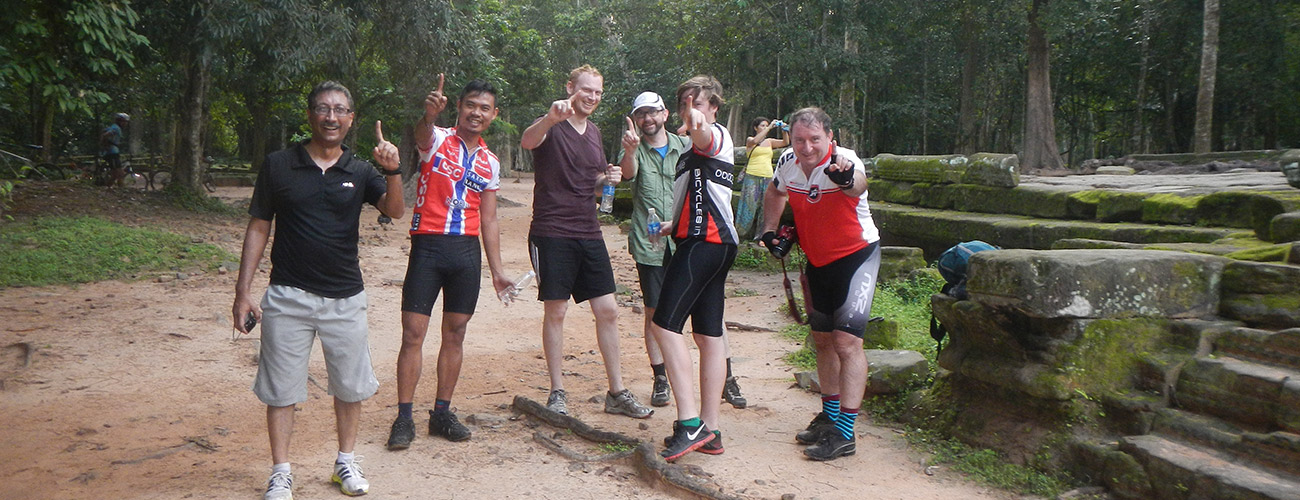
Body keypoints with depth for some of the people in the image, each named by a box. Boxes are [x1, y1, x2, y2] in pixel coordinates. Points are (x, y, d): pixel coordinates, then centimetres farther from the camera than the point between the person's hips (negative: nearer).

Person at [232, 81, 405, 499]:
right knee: (281, 389, 6)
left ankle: (346, 461, 30)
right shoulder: (278, 165, 0)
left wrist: (392, 171, -34)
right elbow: (258, 228, 3)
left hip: (345, 297, 2)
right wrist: (243, 292, -1)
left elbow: (394, 210, -14)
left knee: (350, 386, 12)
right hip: (288, 296, -1)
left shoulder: (359, 172, 3)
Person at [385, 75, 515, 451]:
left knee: (455, 334, 9)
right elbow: (421, 134, -27)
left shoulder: (490, 163, 13)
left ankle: (442, 413, 19)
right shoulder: (437, 140, 0)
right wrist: (430, 113, -51)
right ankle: (404, 419, 5)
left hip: (467, 251, 5)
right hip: (428, 246, -4)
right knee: (413, 333, -3)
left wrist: (497, 270, 12)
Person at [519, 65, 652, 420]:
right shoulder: (551, 127, -6)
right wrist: (550, 118, -50)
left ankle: (617, 393, 13)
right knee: (555, 312, -1)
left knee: (607, 311, 4)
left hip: (588, 233, 6)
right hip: (552, 233, -6)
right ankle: (557, 393, 11)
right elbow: (527, 141, -30)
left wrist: (607, 178, 4)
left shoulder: (594, 132, 15)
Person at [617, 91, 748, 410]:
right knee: (655, 313, 5)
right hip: (650, 244, -1)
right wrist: (630, 150, -41)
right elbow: (628, 172, -19)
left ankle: (727, 380, 8)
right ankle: (660, 381, 17)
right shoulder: (635, 150, 4)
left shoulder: (686, 146, 9)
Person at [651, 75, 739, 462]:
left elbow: (705, 137, -31)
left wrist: (697, 125, -52)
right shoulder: (698, 146, 26)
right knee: (708, 335, 8)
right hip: (711, 242, 11)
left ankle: (690, 422, -18)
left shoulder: (717, 134, -4)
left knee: (665, 324, -16)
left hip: (705, 242, -11)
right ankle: (709, 431, 11)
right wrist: (675, 224, 29)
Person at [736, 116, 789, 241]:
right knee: (749, 205, -6)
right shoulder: (749, 140, 4)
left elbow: (785, 142, 11)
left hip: (768, 178, 4)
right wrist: (769, 127, -16)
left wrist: (784, 130, -5)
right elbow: (755, 141, -19)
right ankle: (741, 234, 3)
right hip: (752, 177, -4)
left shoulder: (769, 141, 16)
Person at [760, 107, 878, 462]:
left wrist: (847, 179, -75)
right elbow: (775, 192, 15)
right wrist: (769, 230, 3)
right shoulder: (788, 162, -9)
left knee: (846, 339, -15)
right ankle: (829, 416, 32)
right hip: (817, 260, 7)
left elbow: (858, 183, -52)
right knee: (822, 339, 15)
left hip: (857, 256, -7)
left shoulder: (844, 161, -27)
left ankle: (844, 433, -9)